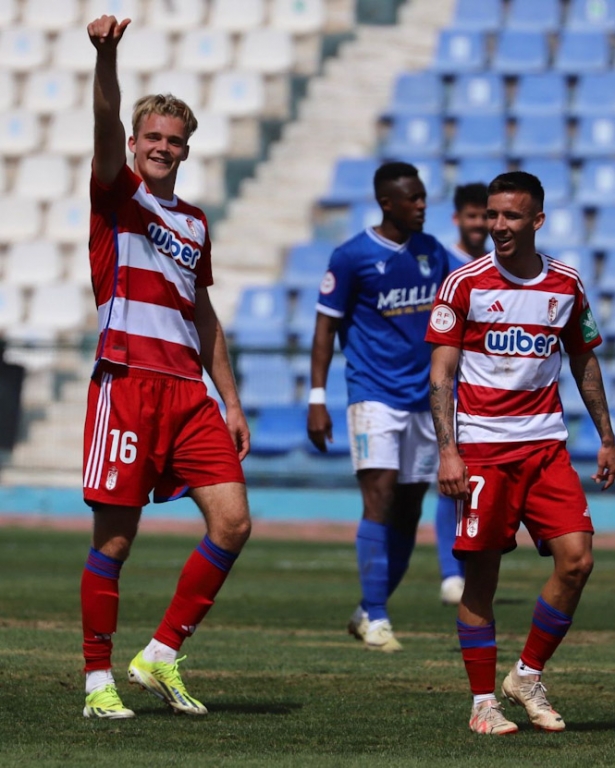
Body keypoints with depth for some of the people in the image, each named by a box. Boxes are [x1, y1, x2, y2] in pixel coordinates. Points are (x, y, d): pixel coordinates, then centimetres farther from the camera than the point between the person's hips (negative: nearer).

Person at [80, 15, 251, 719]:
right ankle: (98, 680, 5)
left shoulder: (195, 223, 20)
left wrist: (231, 402, 20)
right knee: (114, 538, -4)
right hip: (127, 380, -6)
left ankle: (161, 656, 6)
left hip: (188, 390, 6)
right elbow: (106, 123, -15)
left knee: (232, 522, -5)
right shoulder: (117, 194, 4)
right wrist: (106, 55, -33)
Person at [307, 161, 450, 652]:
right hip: (374, 395, -6)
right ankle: (375, 619, -14)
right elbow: (326, 326, -3)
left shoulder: (432, 252, 10)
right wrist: (317, 398, -8)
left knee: (409, 509, 5)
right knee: (380, 498, -16)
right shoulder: (352, 257, -6)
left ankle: (368, 612, 16)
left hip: (425, 399, 6)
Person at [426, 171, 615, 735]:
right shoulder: (465, 284, -3)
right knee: (482, 572, -3)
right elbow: (440, 374, -4)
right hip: (482, 446, -3)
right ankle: (483, 702, 6)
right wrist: (448, 451, -13)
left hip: (546, 444, 3)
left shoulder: (566, 285, 7)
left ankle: (528, 676, 9)